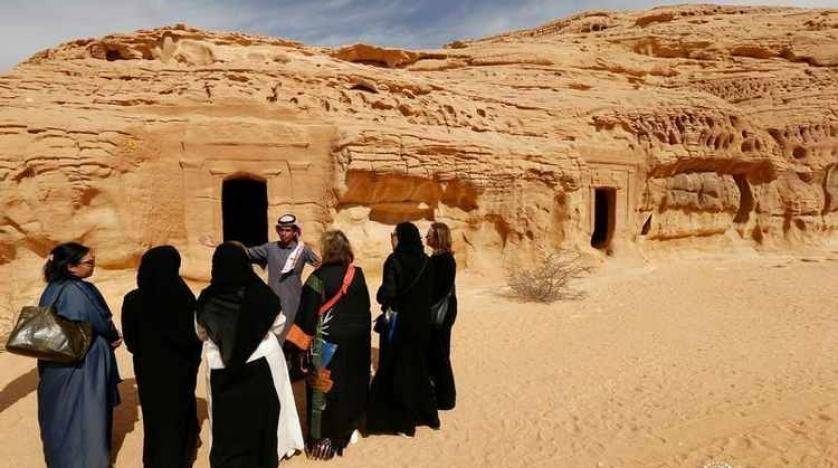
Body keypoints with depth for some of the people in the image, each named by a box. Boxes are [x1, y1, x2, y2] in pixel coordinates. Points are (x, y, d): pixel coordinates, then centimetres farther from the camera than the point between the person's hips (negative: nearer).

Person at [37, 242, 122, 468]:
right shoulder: (80, 291, -24)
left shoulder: (52, 289, 2)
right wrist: (115, 337, 4)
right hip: (82, 365, -8)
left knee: (61, 414, 22)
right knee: (84, 414, 5)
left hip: (55, 363, 8)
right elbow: (100, 323, -17)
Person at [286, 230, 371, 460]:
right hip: (355, 340, 5)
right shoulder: (357, 274, -1)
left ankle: (323, 438, 13)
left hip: (327, 341, -4)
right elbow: (366, 309, 6)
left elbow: (307, 314, -13)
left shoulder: (318, 277, -15)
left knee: (325, 386, 6)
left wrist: (304, 341, -6)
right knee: (350, 382, 17)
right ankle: (346, 429, 31)